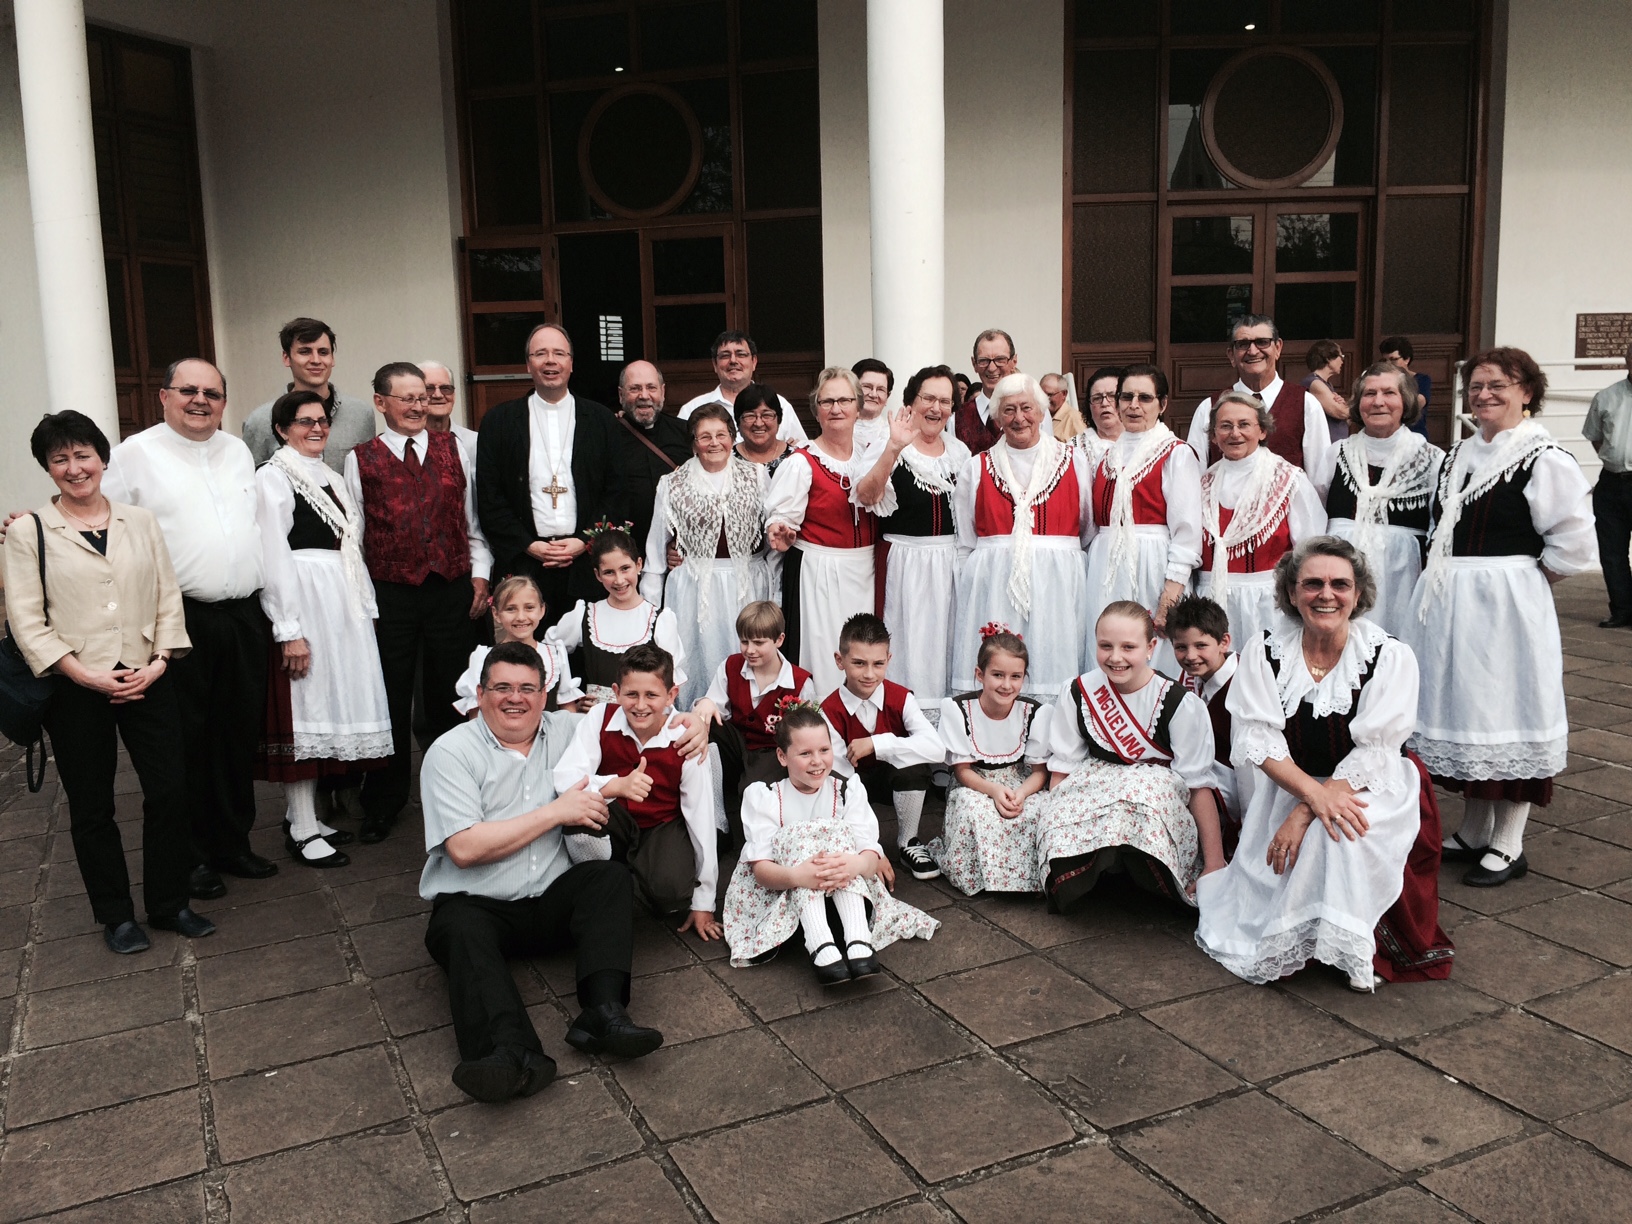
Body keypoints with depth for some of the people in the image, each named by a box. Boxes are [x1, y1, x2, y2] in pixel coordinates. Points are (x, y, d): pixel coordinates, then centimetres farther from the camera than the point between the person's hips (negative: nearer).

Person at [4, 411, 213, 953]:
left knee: (169, 791, 2)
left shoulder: (141, 522, 7)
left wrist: (159, 661, -8)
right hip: (75, 690, -2)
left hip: (148, 681, 2)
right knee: (92, 807, 9)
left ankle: (169, 903, 20)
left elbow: (168, 597, 6)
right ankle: (116, 915, 24)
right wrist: (87, 676, -13)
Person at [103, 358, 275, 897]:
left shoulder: (238, 452, 14)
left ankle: (233, 843, 25)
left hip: (243, 615, 5)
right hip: (181, 621, -5)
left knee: (240, 737, 12)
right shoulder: (136, 454, -3)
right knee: (186, 744, 2)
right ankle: (191, 856, 15)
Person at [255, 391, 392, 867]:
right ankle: (301, 832, 4)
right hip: (303, 603, -8)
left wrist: (366, 607, 11)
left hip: (342, 605, 8)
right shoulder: (273, 477, -7)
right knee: (304, 712, -4)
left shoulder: (329, 476, 16)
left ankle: (304, 816, 21)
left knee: (327, 709, 11)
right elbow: (272, 559, -13)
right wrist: (289, 630, -18)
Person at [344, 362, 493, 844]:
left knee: (448, 695, 10)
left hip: (452, 589, 1)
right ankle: (384, 803, 20)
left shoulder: (453, 450, 8)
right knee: (391, 699, 7)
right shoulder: (361, 459, 3)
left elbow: (472, 519, 10)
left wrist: (480, 574, 2)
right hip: (390, 593, -1)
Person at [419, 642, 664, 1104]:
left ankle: (603, 1015, -36)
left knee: (612, 877, -21)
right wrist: (556, 812, -12)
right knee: (462, 930, -33)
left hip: (553, 901, 4)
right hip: (475, 903, -3)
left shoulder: (566, 730, 10)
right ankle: (513, 1053, -54)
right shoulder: (451, 751, -3)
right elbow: (465, 849, -14)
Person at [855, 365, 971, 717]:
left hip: (950, 561, 5)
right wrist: (894, 449, -35)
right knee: (910, 641, -2)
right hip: (905, 562, -4)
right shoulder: (891, 449, -7)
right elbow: (866, 497, -24)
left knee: (946, 639, 10)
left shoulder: (959, 451, 9)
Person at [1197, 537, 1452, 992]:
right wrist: (1313, 793, -29)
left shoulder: (1390, 657, -10)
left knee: (1339, 833, -32)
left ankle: (1351, 949, -17)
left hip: (1367, 790, -2)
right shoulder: (1264, 651, -4)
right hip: (1287, 786, 3)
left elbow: (1373, 753, -15)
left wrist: (1304, 814, -25)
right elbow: (1259, 741, -10)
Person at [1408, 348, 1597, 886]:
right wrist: (1447, 580, 10)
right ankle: (1473, 831, 28)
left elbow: (1574, 545, -14)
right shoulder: (1459, 455, 11)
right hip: (1450, 607, 8)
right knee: (1461, 709, 14)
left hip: (1505, 606, -8)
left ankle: (1508, 845, 14)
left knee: (1506, 711, 1)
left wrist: (1523, 576, -7)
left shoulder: (1544, 460, -12)